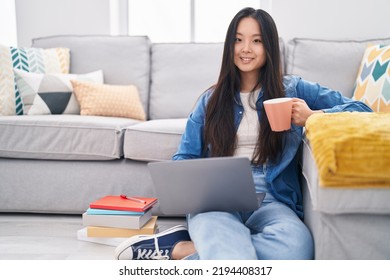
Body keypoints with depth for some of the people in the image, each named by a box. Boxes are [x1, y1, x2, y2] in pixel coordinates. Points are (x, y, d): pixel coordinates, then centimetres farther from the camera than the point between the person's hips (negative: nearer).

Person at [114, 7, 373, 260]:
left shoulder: (293, 89, 13)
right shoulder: (211, 99, 18)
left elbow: (359, 109, 12)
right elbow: (185, 157, 16)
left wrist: (312, 116, -8)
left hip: (269, 199, 3)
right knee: (233, 257, -41)